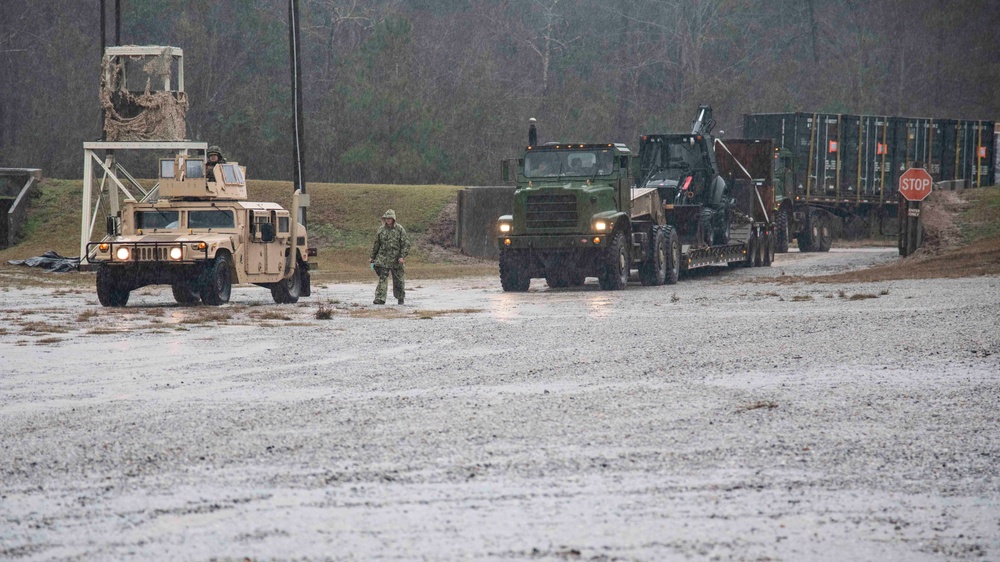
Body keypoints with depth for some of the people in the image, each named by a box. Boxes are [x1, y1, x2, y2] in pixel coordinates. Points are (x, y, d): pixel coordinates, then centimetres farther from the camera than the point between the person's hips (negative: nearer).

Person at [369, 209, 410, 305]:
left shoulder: (399, 229, -3)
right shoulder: (381, 229, 5)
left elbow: (406, 244, -5)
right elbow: (376, 244, 13)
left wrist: (402, 256, -15)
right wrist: (372, 257, 13)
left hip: (396, 260, -1)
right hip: (383, 259, 1)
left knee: (399, 280, 8)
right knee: (382, 279, -9)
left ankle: (400, 298, 25)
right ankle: (379, 299, -12)